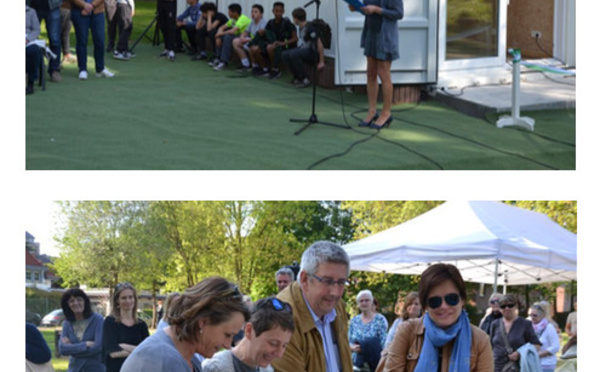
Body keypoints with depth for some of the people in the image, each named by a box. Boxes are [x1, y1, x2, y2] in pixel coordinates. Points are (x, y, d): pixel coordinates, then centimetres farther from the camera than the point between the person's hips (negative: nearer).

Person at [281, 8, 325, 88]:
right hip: (303, 51, 9)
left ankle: (305, 80, -22)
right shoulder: (300, 28, 11)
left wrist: (321, 62, -22)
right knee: (284, 54, -3)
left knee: (293, 54, -32)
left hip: (313, 53, -9)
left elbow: (319, 44, -21)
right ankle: (297, 77, 1)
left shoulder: (309, 29, -19)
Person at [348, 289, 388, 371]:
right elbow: (348, 341, 13)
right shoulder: (354, 321, 10)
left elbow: (384, 344, -7)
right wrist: (352, 347, -10)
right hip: (357, 362, 4)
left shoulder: (380, 319, -3)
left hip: (375, 362, -4)